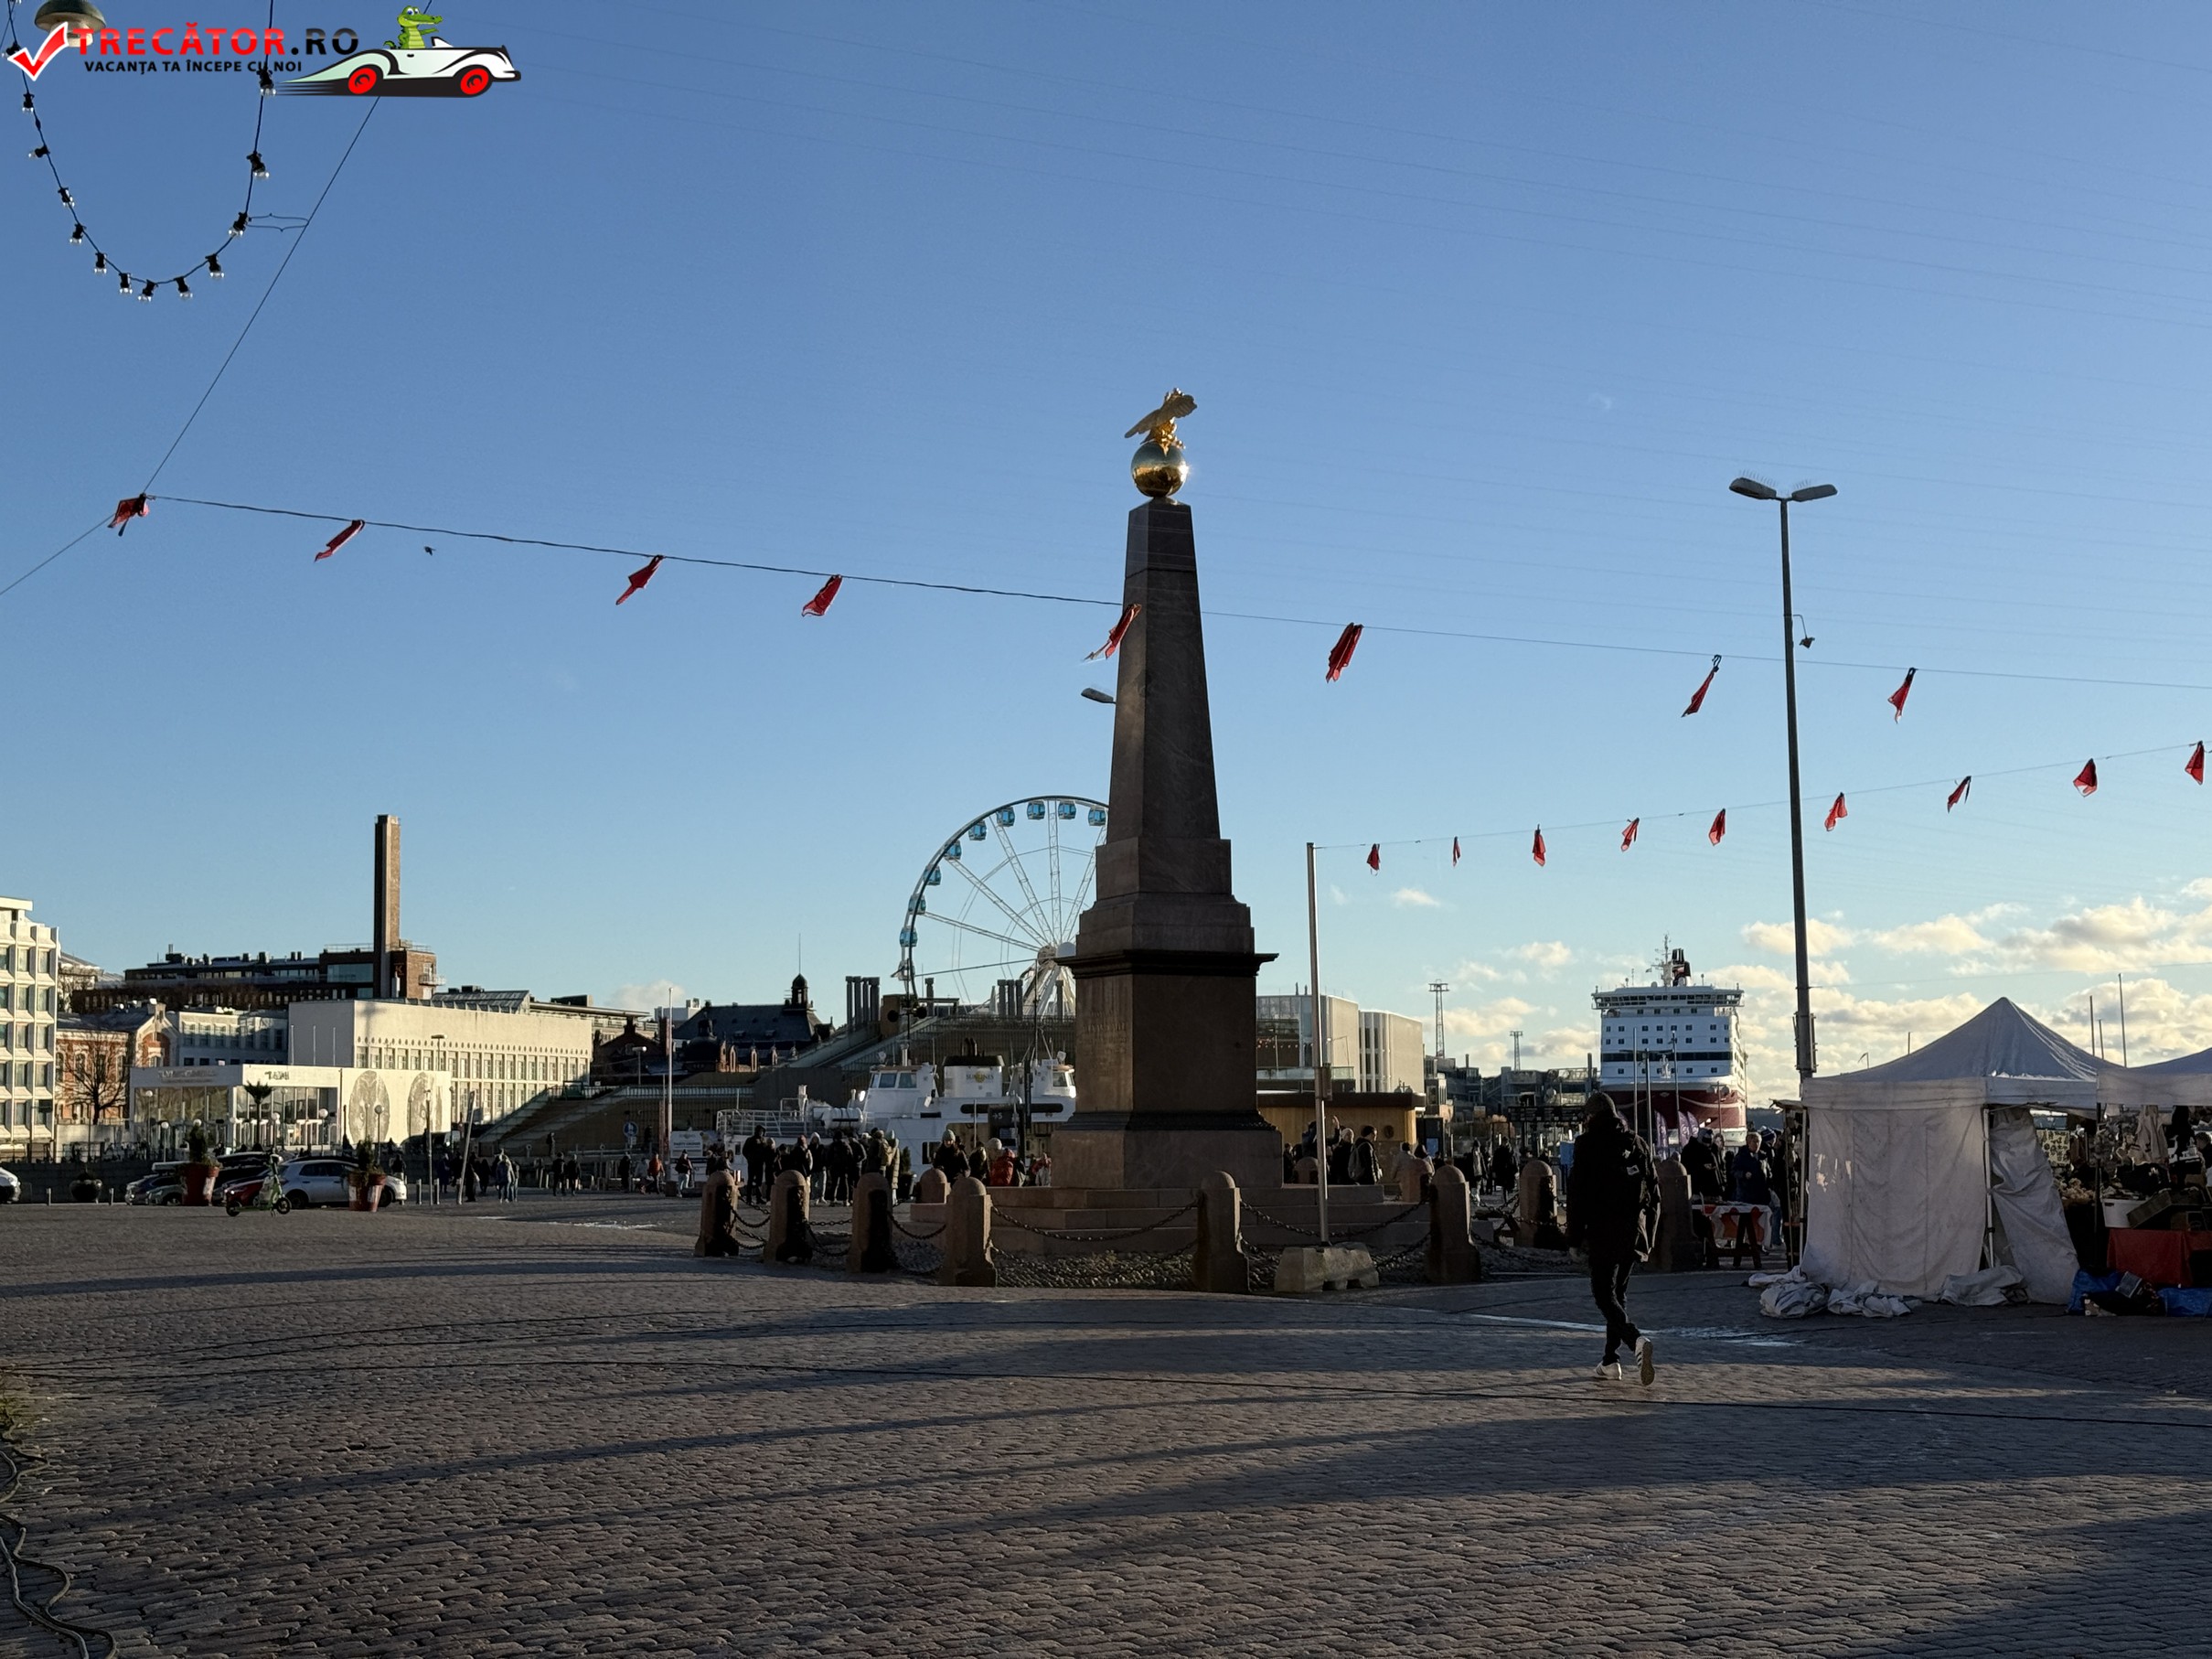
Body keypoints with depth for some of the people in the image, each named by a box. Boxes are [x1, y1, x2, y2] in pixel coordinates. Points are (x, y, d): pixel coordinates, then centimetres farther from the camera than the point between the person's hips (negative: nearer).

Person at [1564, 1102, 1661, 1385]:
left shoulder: (1588, 1145, -5)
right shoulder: (1638, 1144, 10)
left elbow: (1577, 1194, -8)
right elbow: (1654, 1193, 12)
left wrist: (1575, 1238, -3)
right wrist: (1649, 1238, 16)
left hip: (1603, 1232, -6)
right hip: (1634, 1231, 6)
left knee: (1605, 1295, -3)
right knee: (1619, 1292, 16)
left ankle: (1637, 1339, -29)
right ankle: (1611, 1362, 18)